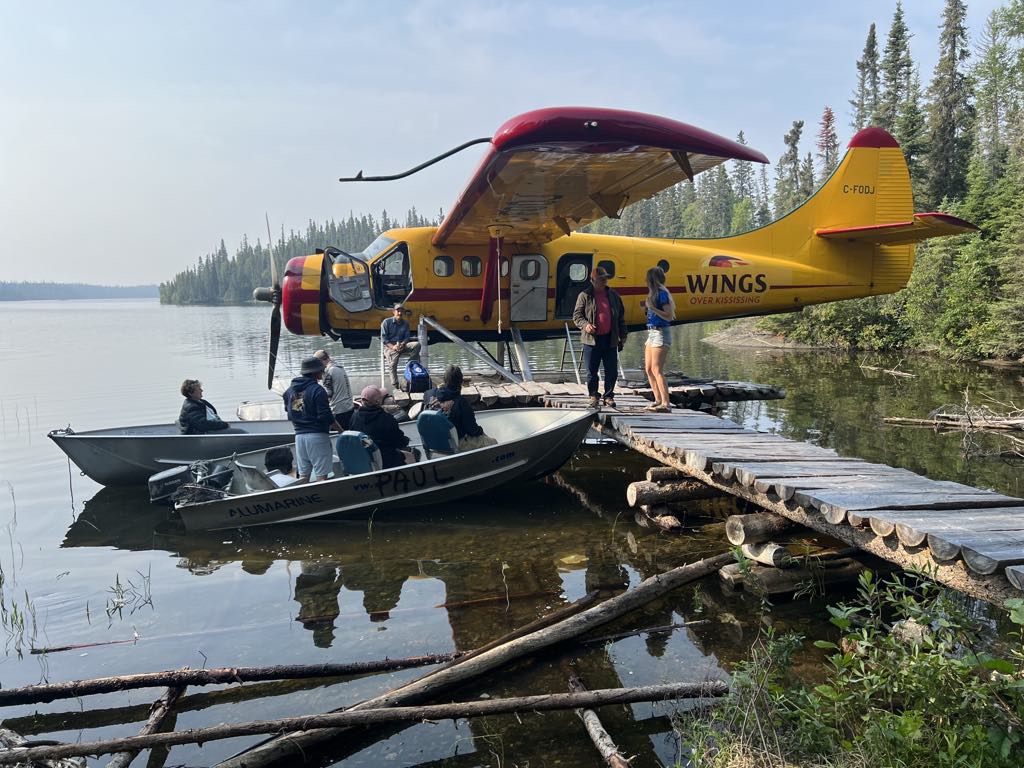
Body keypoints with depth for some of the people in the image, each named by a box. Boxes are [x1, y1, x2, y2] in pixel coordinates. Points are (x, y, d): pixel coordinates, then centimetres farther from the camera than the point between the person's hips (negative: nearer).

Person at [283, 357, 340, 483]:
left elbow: (289, 413, 15)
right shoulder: (317, 390, -12)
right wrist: (339, 428, -1)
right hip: (317, 435, -6)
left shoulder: (290, 390, 8)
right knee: (321, 475, -2)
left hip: (299, 435, 6)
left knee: (303, 475, 12)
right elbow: (325, 416, -15)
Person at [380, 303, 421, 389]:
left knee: (417, 345, -23)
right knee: (393, 363, -31)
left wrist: (402, 344, -14)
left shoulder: (405, 324, 15)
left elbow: (407, 337, 10)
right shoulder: (386, 322, 2)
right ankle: (395, 386, -26)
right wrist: (392, 346, -20)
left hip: (401, 346, 4)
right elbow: (383, 338, -4)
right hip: (389, 346, -4)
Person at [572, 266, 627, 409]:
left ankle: (609, 396, 17)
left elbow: (621, 318, 17)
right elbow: (576, 315, 2)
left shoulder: (613, 296, 12)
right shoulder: (585, 295, 2)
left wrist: (622, 336, 13)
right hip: (591, 340, -3)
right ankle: (593, 396, 18)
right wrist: (585, 324, -18)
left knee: (612, 371, 4)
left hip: (610, 340, 3)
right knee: (591, 371, 3)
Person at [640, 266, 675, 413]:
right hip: (652, 333, 10)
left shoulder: (662, 293, -12)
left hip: (660, 333, -10)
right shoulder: (653, 293, 14)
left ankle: (666, 403, -14)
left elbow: (669, 316, -17)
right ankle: (658, 401, 16)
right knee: (648, 369, 11)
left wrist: (652, 308, -22)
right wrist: (646, 308, 7)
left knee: (656, 369, -14)